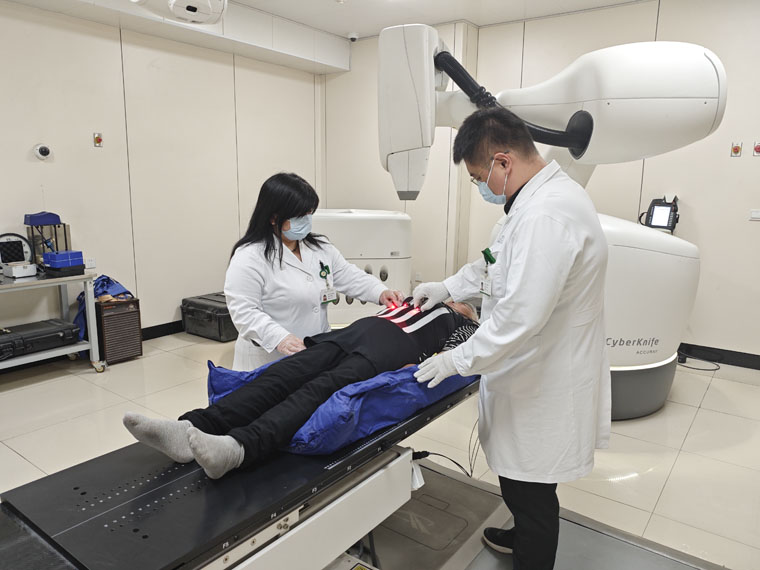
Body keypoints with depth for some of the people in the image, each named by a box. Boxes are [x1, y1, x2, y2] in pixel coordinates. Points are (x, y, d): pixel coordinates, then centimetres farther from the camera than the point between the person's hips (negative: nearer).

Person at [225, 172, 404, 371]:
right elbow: (243, 311, -19)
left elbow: (350, 277, 13)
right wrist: (280, 338, -32)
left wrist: (380, 292, -4)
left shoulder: (321, 247, 11)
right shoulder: (249, 257, -13)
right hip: (270, 359, -5)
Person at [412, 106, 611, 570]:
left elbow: (521, 317, -31)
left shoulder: (545, 215, -29)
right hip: (539, 373, 10)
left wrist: (458, 360, -19)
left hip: (545, 388, -10)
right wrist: (448, 287, 16)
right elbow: (502, 262, 19)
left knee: (531, 490, 10)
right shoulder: (548, 193, 6)